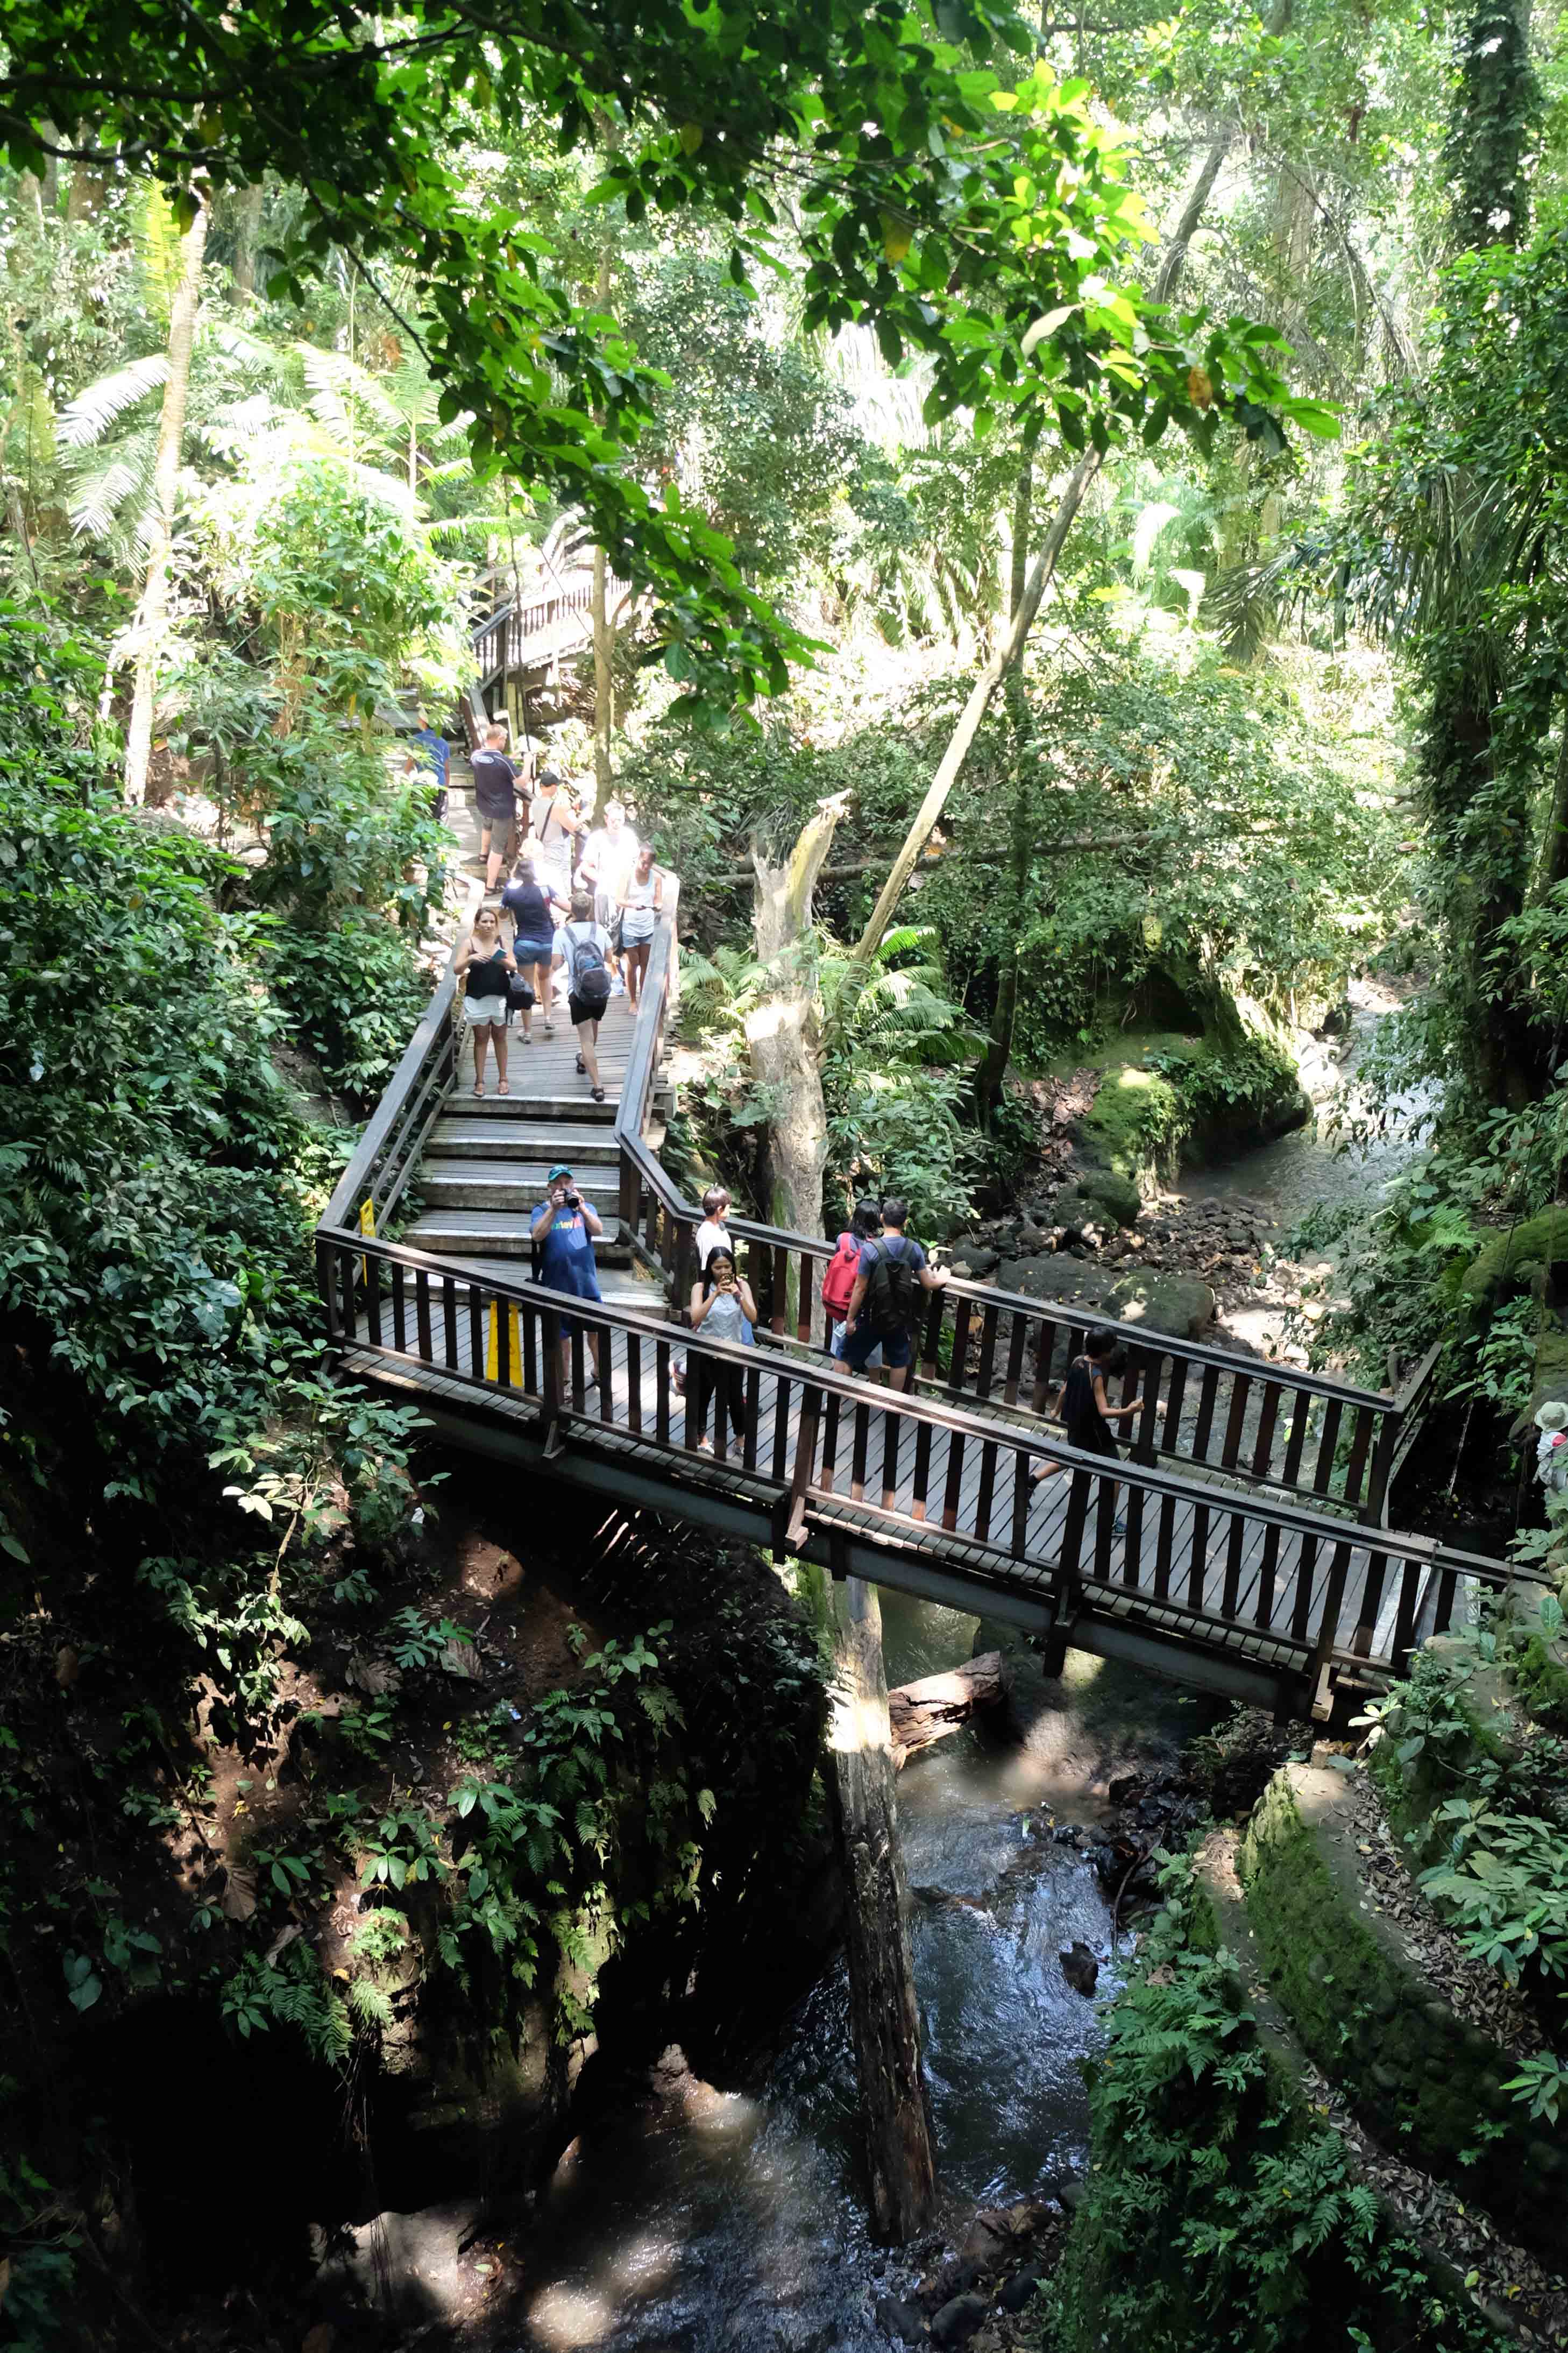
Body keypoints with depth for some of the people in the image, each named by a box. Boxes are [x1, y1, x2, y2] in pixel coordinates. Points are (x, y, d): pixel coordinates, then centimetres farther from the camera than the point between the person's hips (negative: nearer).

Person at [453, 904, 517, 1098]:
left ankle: (502, 1079, 17)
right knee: (481, 1038, 5)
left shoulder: (502, 941, 1)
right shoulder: (469, 943, -4)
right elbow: (456, 969, -9)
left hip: (501, 998, 1)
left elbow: (514, 967, -1)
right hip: (477, 999, -1)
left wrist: (505, 962, -23)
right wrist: (471, 959, -27)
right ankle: (479, 1080, 11)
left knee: (499, 1037, 10)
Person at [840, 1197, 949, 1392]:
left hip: (871, 1317, -3)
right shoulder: (914, 1248, -10)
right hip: (900, 1317, 3)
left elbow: (860, 1288, -17)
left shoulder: (870, 1249, -21)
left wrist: (850, 1319, -7)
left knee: (847, 1358, 12)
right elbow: (927, 1284, -2)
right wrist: (941, 1279, 20)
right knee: (899, 1361, 20)